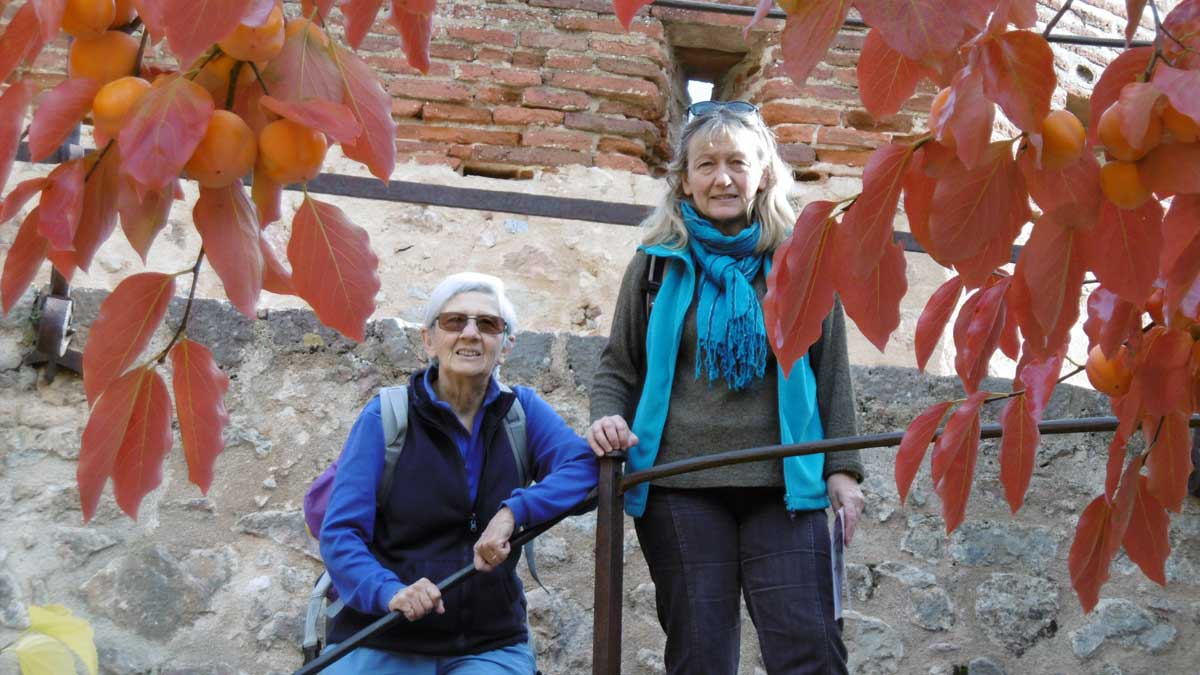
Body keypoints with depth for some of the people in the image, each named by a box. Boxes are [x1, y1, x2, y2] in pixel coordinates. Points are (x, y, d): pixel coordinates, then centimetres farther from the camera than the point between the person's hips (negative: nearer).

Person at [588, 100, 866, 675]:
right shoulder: (658, 265, 8)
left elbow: (831, 373, 11)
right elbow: (618, 366, 15)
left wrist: (841, 468, 4)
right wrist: (607, 418, -5)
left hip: (782, 483, 0)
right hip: (680, 488, 1)